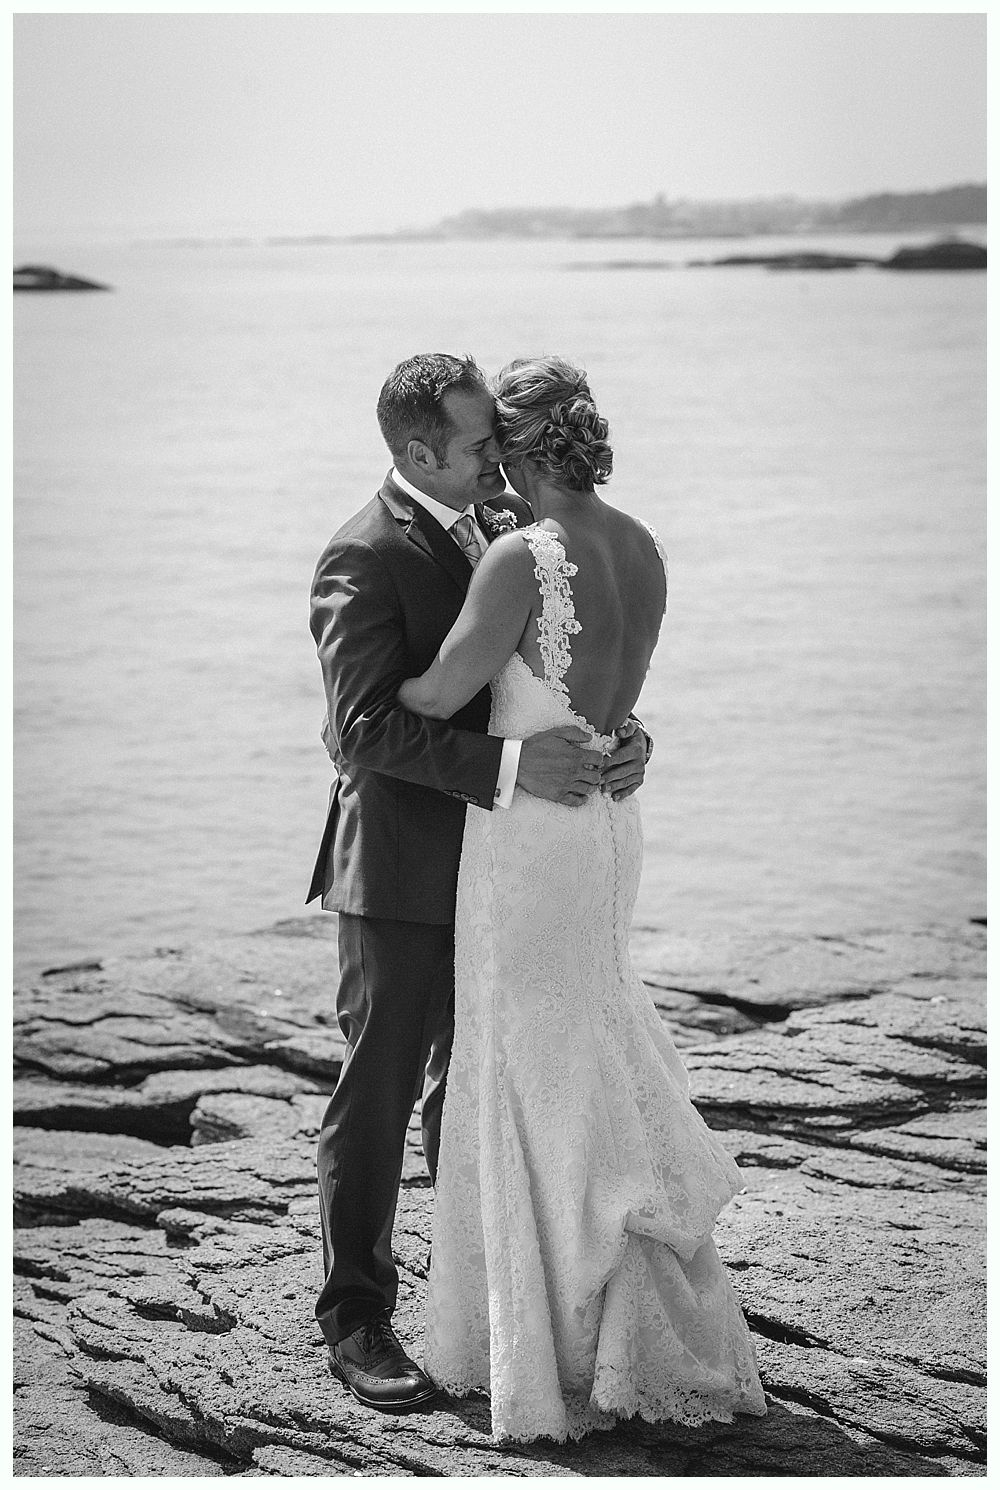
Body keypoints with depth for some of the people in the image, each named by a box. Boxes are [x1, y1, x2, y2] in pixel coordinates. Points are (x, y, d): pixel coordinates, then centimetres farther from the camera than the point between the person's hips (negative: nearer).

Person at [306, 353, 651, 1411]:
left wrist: (624, 734, -11)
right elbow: (362, 727, -25)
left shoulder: (508, 527, 7)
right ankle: (354, 1321, 15)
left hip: (495, 861, 7)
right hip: (403, 868, -7)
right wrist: (506, 765, -32)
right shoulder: (364, 559, -17)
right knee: (378, 1095, 3)